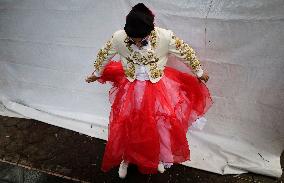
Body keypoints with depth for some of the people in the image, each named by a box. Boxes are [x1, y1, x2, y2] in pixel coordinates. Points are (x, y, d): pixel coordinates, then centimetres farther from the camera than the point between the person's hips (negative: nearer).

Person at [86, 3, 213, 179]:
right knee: (125, 125, 7)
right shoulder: (118, 37, -18)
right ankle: (125, 158, 37)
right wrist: (96, 74, 16)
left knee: (161, 124, 6)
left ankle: (159, 157, 38)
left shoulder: (165, 36, -21)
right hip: (131, 89, 1)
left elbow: (187, 52, -6)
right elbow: (104, 55, 1)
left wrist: (200, 72, 7)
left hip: (157, 88, 0)